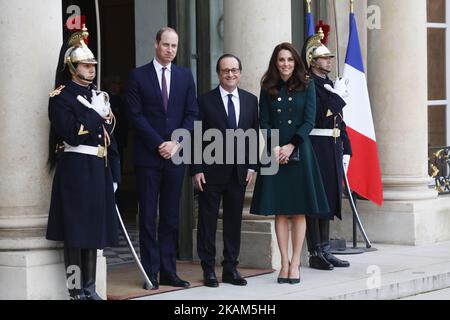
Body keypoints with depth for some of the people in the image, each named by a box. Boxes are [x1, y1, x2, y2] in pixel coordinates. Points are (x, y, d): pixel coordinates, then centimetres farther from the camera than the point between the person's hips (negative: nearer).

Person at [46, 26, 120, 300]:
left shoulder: (99, 97, 17)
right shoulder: (61, 97, -5)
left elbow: (109, 137, 18)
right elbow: (71, 134, -17)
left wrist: (114, 175, 14)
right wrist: (95, 114, -12)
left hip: (99, 172, 7)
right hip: (74, 171, -7)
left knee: (94, 230, 9)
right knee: (75, 232, -4)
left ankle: (90, 288, 16)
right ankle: (76, 290, 2)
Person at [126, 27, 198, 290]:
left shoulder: (185, 76, 10)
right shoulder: (138, 76, 1)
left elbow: (191, 114, 6)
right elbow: (136, 114, -5)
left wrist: (176, 143, -7)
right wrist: (159, 144, -11)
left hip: (175, 154, 3)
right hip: (148, 155, -3)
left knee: (171, 216, 6)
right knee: (148, 216, 0)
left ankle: (169, 271, 9)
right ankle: (151, 273, 3)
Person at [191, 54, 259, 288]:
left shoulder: (250, 100, 8)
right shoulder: (205, 101, -3)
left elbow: (254, 135, 10)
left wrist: (251, 165, 2)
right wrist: (197, 170, -10)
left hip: (239, 171, 3)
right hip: (211, 171, -3)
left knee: (234, 221, 8)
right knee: (207, 222, 2)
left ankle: (231, 269, 16)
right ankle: (208, 270, 10)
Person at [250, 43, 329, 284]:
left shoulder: (307, 87, 4)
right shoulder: (268, 89, 8)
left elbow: (309, 121, -2)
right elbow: (264, 122, 4)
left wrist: (291, 146, -11)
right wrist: (274, 148, -10)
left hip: (299, 152, -1)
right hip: (275, 153, 1)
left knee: (299, 210, -1)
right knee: (279, 211, 1)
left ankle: (295, 263, 3)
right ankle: (284, 262, 5)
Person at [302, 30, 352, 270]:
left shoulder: (331, 85, 18)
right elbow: (318, 115, -21)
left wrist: (345, 150, 16)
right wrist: (337, 96, -16)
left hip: (333, 149, 9)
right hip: (316, 149, -9)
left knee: (328, 200, 11)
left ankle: (325, 252, 17)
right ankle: (315, 254, 0)